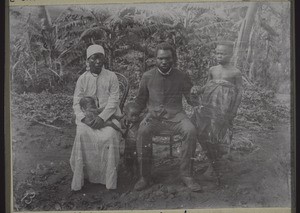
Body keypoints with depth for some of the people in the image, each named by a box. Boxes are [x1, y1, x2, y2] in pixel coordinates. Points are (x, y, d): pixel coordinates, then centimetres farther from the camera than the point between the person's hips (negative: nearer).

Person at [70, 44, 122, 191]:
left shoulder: (111, 77, 4)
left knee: (110, 135, -31)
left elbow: (113, 101, -4)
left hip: (108, 115, -1)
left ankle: (109, 178, -21)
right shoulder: (82, 79, 8)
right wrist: (85, 118, -15)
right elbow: (77, 103, 4)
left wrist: (102, 117, -19)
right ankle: (81, 176, -18)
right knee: (82, 134, -29)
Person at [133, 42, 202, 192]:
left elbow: (192, 99, 12)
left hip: (175, 115, 0)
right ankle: (145, 176, -22)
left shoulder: (181, 77, 5)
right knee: (143, 131, -33)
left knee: (191, 130, -31)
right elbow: (140, 101, 16)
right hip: (154, 115, 0)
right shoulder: (147, 77, 7)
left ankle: (186, 175, -20)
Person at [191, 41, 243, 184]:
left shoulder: (235, 73, 0)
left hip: (224, 107, -4)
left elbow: (239, 92, 2)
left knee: (218, 134, -7)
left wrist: (233, 112, -2)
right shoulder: (212, 70, 13)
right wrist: (197, 90, -1)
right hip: (208, 105, 4)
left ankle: (215, 165, 13)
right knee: (203, 134, 0)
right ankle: (212, 162, 20)